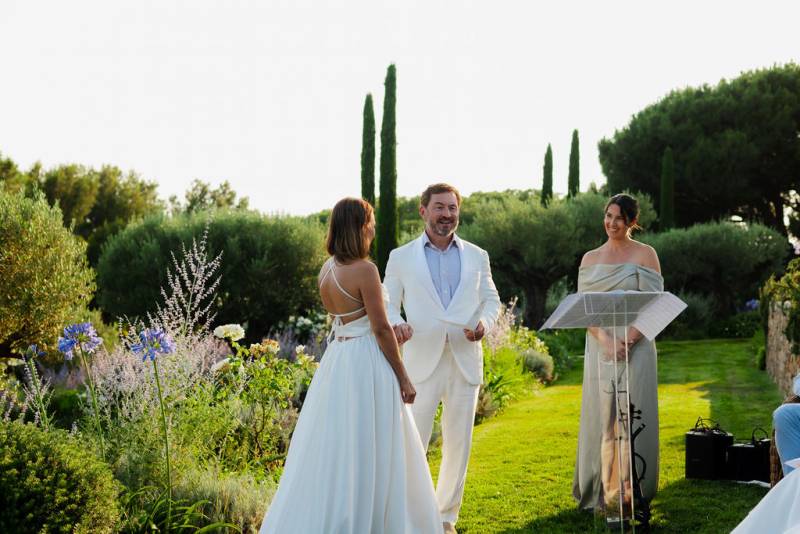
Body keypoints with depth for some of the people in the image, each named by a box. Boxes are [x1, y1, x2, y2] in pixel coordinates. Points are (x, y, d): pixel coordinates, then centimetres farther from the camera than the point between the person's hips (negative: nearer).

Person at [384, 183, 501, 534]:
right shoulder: (401, 257, 5)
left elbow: (491, 300, 15)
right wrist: (395, 325, -18)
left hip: (465, 362, 3)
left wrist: (483, 322, -8)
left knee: (458, 445, 7)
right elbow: (387, 306, 5)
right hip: (421, 363, -2)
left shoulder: (477, 256, 12)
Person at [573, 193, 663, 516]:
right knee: (602, 418, 2)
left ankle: (630, 494, 3)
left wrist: (629, 339, -16)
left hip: (636, 348, -2)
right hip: (600, 349, 3)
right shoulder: (590, 259, 11)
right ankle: (605, 492, 7)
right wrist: (604, 338, -13)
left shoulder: (645, 255, 3)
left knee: (631, 417, -2)